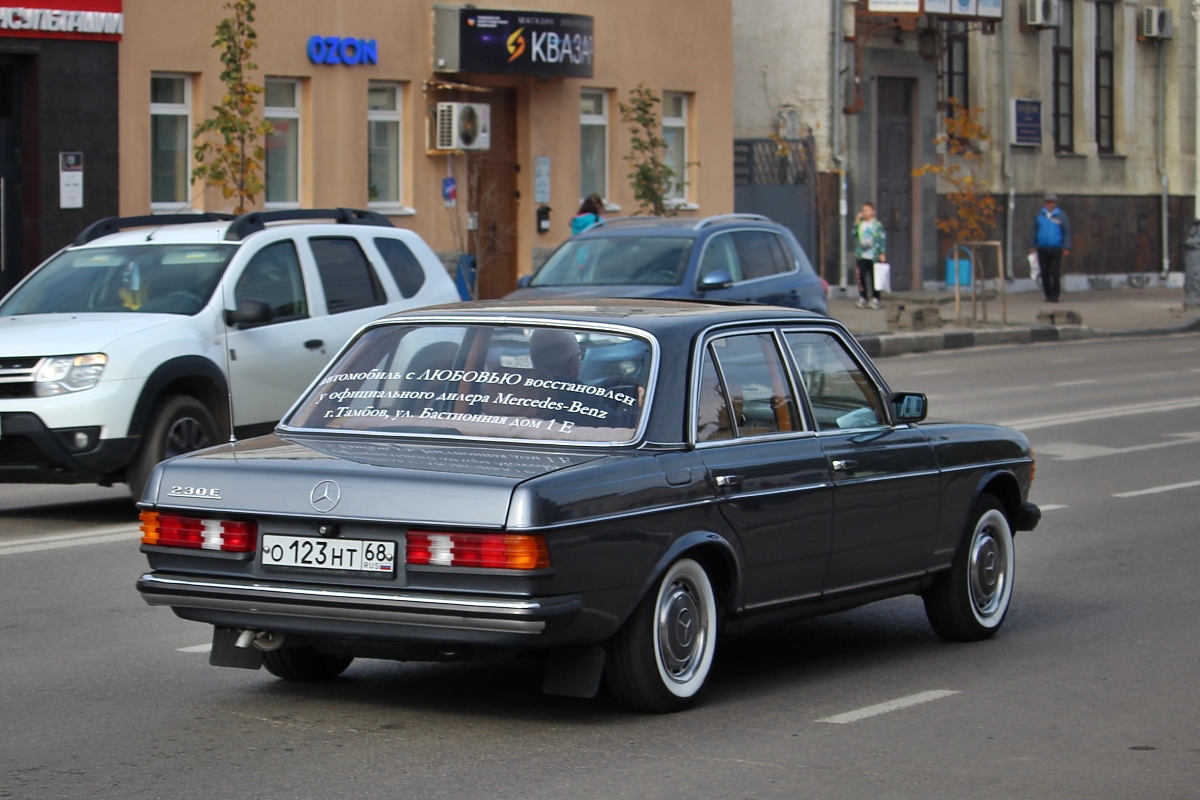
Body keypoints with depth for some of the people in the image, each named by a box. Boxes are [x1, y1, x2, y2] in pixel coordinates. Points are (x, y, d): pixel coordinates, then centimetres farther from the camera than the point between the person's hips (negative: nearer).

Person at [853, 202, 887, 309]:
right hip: (861, 256, 3)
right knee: (861, 277, -1)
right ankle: (862, 298, 7)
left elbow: (882, 239, -3)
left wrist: (882, 253, -9)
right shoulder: (860, 224, 10)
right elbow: (854, 234, 0)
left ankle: (875, 299, 7)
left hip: (874, 256, -3)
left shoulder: (877, 225, -1)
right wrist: (856, 222, -5)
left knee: (874, 278, 1)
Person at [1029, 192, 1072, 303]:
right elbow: (1034, 230, 13)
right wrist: (1032, 246, 9)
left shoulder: (1061, 215, 0)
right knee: (1045, 273, 5)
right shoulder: (1040, 215, 8)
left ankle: (1055, 295, -3)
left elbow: (1067, 231, 0)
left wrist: (1066, 247, -6)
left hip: (1056, 249, -3)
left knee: (1055, 273, -8)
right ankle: (1048, 294, 15)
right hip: (1043, 249, 3)